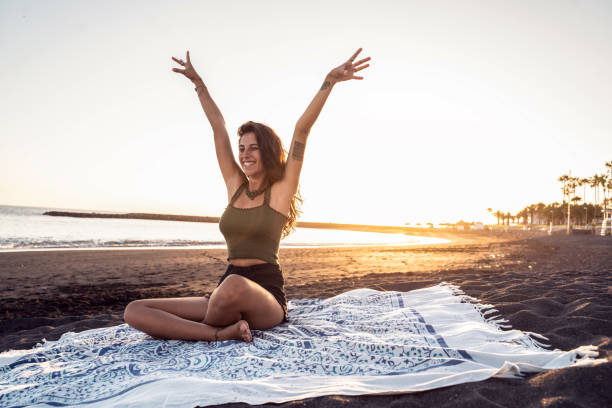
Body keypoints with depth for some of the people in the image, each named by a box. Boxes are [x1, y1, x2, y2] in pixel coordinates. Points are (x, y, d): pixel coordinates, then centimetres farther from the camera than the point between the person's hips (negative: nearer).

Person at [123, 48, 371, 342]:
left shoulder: (281, 190, 1)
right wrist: (197, 82, 24)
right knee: (135, 312, -13)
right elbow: (218, 127, 17)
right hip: (227, 296, 5)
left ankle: (206, 326, -11)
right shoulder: (235, 186, 13)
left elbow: (302, 130, -8)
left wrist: (329, 81, -13)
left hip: (265, 297, -5)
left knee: (235, 285, -43)